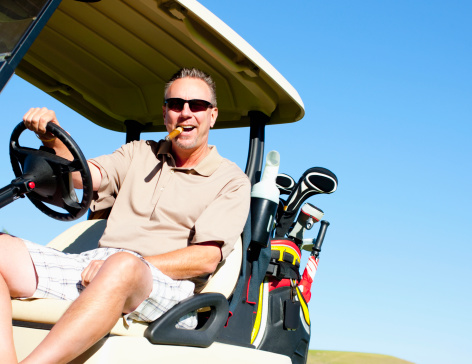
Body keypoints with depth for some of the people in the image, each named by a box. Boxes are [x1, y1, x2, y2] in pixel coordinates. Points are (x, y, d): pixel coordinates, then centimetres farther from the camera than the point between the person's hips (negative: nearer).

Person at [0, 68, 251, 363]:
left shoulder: (232, 181, 9)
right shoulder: (140, 153, 25)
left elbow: (206, 258, -4)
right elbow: (82, 176, 9)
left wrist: (131, 265, -15)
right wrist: (53, 139, -12)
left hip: (165, 282, -5)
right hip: (95, 266, 5)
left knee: (121, 265, -40)